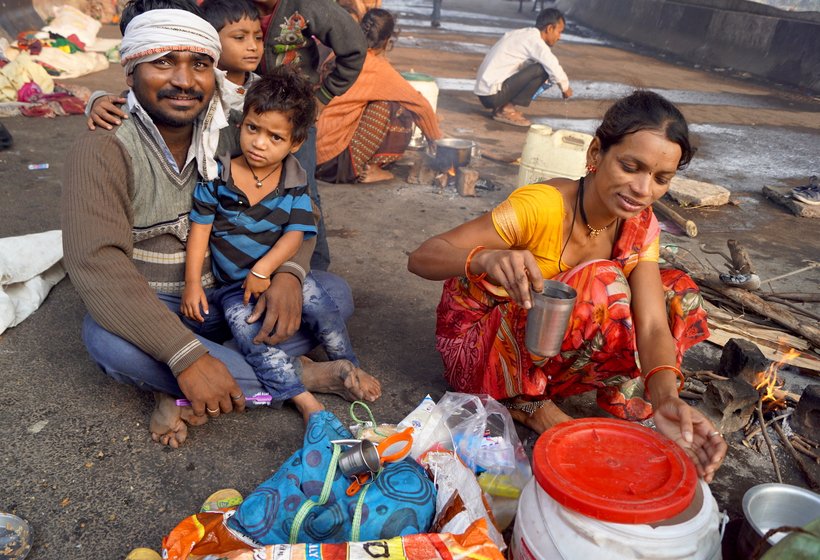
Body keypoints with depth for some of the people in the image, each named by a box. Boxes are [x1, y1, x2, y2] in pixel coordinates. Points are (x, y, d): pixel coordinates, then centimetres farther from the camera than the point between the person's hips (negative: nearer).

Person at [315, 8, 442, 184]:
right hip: (336, 155, -7)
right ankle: (367, 169, 1)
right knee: (398, 112, -4)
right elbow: (420, 103, -2)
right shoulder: (377, 68, -11)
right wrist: (436, 138, 14)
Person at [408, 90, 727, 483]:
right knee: (603, 285, -30)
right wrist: (486, 259, -54)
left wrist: (666, 398, -39)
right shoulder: (542, 206, -27)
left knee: (678, 294, -5)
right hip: (478, 336, -7)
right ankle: (527, 403, -10)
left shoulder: (639, 226, -8)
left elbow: (652, 324, -19)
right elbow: (420, 258, -32)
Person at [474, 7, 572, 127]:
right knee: (541, 70, -14)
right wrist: (565, 88, -1)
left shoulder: (525, 34, 17)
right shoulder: (534, 39, -11)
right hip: (493, 92, -9)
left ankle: (501, 106, 9)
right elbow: (554, 68, -19)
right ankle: (506, 109, -7)